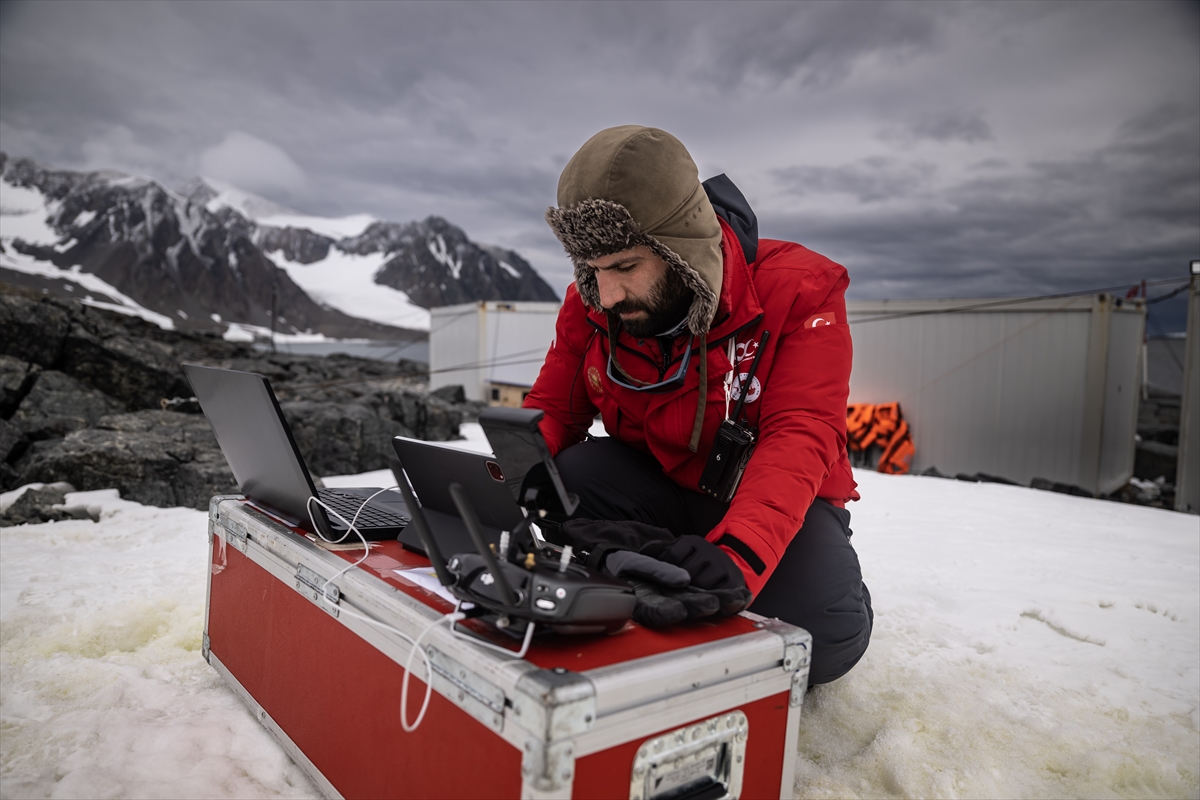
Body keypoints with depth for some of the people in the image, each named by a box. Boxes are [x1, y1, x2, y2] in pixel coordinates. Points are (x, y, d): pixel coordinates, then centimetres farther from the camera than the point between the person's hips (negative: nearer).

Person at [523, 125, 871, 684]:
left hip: (777, 500, -2)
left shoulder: (799, 289, -21)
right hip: (656, 490, 3)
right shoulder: (590, 304, -9)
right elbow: (551, 413, -3)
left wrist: (737, 553, -47)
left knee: (826, 635, -29)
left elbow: (801, 435, -30)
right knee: (569, 476, -28)